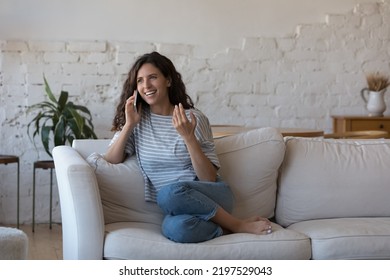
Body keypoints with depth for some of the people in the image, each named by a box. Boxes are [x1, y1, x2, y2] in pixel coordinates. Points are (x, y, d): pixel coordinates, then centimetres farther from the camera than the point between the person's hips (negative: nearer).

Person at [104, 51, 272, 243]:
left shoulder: (194, 118, -3)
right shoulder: (138, 121, 7)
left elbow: (210, 178, -8)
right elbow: (110, 161, 0)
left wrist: (188, 137, -19)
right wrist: (129, 124, -7)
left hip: (211, 196, -1)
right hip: (176, 206, 2)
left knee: (170, 193, -37)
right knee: (174, 227, -37)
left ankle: (238, 225, -15)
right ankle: (223, 229, -8)